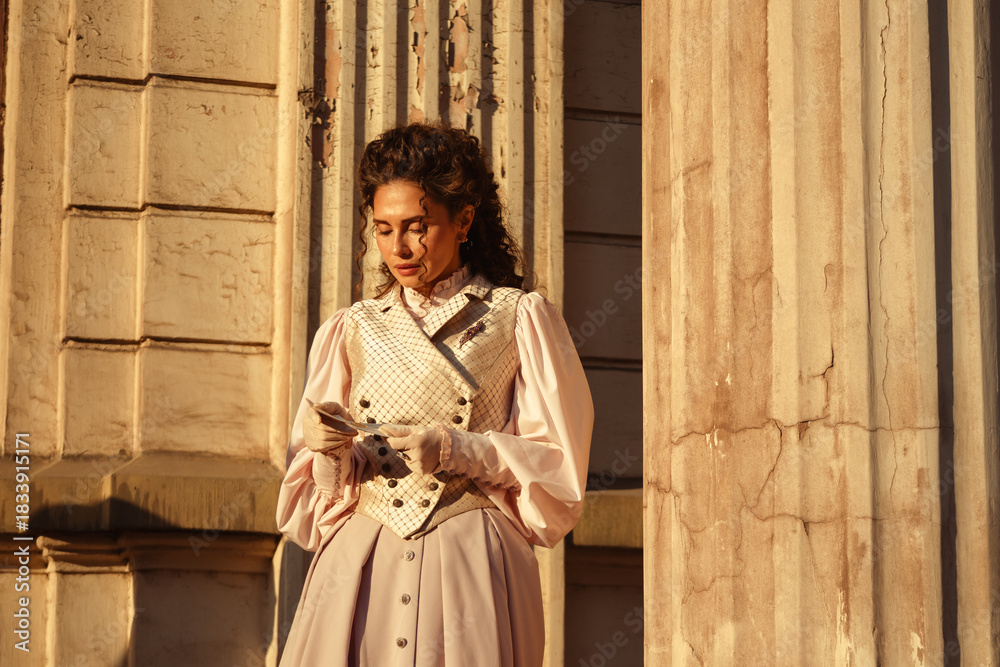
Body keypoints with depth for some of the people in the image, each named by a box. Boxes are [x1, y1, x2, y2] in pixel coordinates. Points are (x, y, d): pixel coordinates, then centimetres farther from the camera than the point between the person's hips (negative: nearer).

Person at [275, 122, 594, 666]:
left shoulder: (520, 319, 8)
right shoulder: (351, 331, 16)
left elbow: (558, 465, 3)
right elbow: (315, 494, 15)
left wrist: (456, 449, -11)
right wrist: (330, 453, -7)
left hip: (471, 564, -2)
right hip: (358, 562, 2)